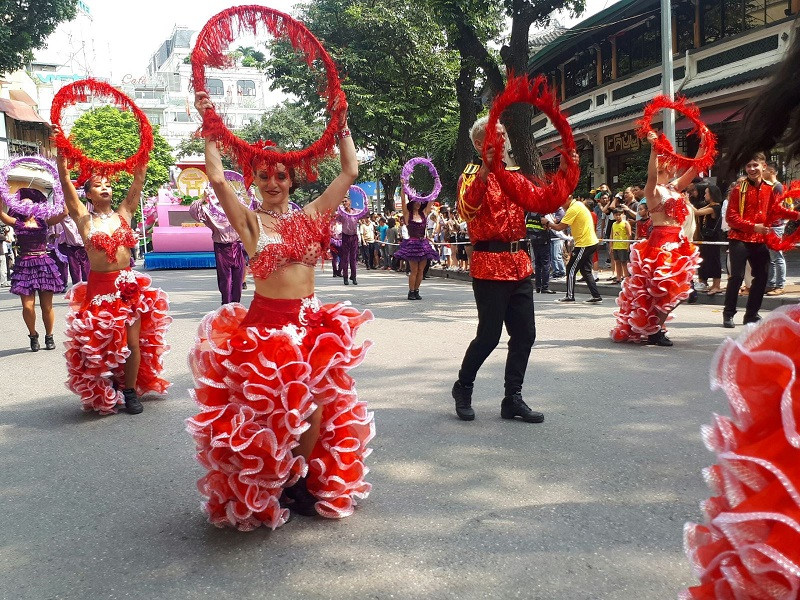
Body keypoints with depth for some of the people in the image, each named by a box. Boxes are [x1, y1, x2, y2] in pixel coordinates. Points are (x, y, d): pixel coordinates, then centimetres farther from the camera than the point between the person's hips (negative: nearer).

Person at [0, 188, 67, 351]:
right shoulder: (17, 223, 8)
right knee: (28, 306, -6)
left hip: (44, 264, 0)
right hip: (25, 266, 0)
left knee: (47, 306, 1)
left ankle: (49, 336, 20)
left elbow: (64, 212, -3)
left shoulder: (43, 221, 8)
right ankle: (33, 335, 17)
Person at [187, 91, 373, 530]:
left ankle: (302, 481, 26)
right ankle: (266, 490, 21)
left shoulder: (311, 216, 8)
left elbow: (350, 172, 8)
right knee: (267, 409, 1)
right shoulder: (250, 221, -1)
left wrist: (341, 125, 9)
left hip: (311, 323, 4)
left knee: (317, 406, 6)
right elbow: (216, 177, -15)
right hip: (264, 323, -3)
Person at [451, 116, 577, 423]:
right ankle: (463, 387, 19)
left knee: (524, 334, 6)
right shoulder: (472, 175, -4)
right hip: (489, 265, -7)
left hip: (519, 264, 7)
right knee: (489, 335, -4)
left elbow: (544, 202, 10)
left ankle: (513, 398, 16)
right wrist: (486, 170, -36)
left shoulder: (514, 176, 17)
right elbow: (467, 208, -25)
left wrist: (563, 172, 0)